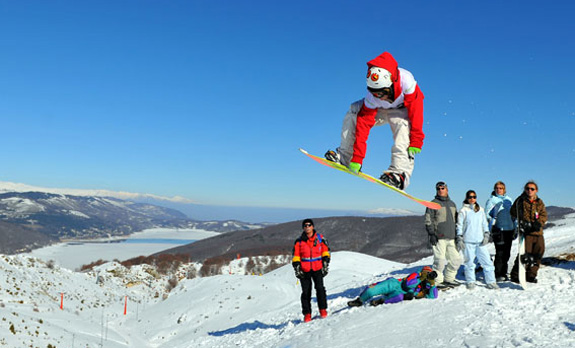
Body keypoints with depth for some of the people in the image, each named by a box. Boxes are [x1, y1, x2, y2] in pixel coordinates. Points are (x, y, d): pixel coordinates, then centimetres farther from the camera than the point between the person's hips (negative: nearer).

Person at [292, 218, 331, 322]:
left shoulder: (320, 238, 4)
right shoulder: (299, 241, 5)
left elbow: (325, 252, 10)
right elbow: (295, 256, 8)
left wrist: (325, 265, 4)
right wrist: (297, 269, 0)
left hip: (318, 269, -1)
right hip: (304, 270, 1)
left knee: (320, 288, -13)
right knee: (306, 292, 1)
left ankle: (323, 309, 1)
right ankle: (307, 314, 9)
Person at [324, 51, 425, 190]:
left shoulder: (406, 80, -39)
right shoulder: (371, 98, -30)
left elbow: (416, 110, -33)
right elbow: (364, 124, -30)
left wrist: (416, 141, -35)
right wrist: (357, 159, -35)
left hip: (402, 109, -2)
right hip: (380, 111, 2)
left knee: (402, 122, -37)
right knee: (354, 112, -23)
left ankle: (399, 171, -42)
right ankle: (344, 156, -16)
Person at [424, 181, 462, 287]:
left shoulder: (452, 204, 19)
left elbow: (455, 220, 26)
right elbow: (428, 220, -5)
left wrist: (457, 235, 20)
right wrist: (431, 234, -13)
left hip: (451, 238, 6)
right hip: (438, 238, -6)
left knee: (456, 260, 7)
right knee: (440, 260, -10)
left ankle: (449, 279, 23)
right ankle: (437, 281, 3)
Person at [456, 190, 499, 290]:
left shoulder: (481, 210, 12)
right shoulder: (463, 211, 1)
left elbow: (485, 224, 18)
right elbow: (459, 226, 2)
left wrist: (486, 235, 6)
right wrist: (459, 239, -3)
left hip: (481, 241, 3)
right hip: (468, 241, -3)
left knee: (487, 261, -2)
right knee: (469, 262, 2)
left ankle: (491, 282, 6)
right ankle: (470, 282, 14)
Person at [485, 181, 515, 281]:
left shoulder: (509, 200, 15)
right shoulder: (492, 200, -1)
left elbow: (513, 213, 22)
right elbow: (486, 214, -2)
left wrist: (514, 228, 18)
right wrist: (492, 223, -12)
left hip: (509, 229, 6)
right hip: (498, 229, -6)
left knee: (507, 253, 8)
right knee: (500, 252, -8)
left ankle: (504, 273, 17)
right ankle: (498, 275, -3)